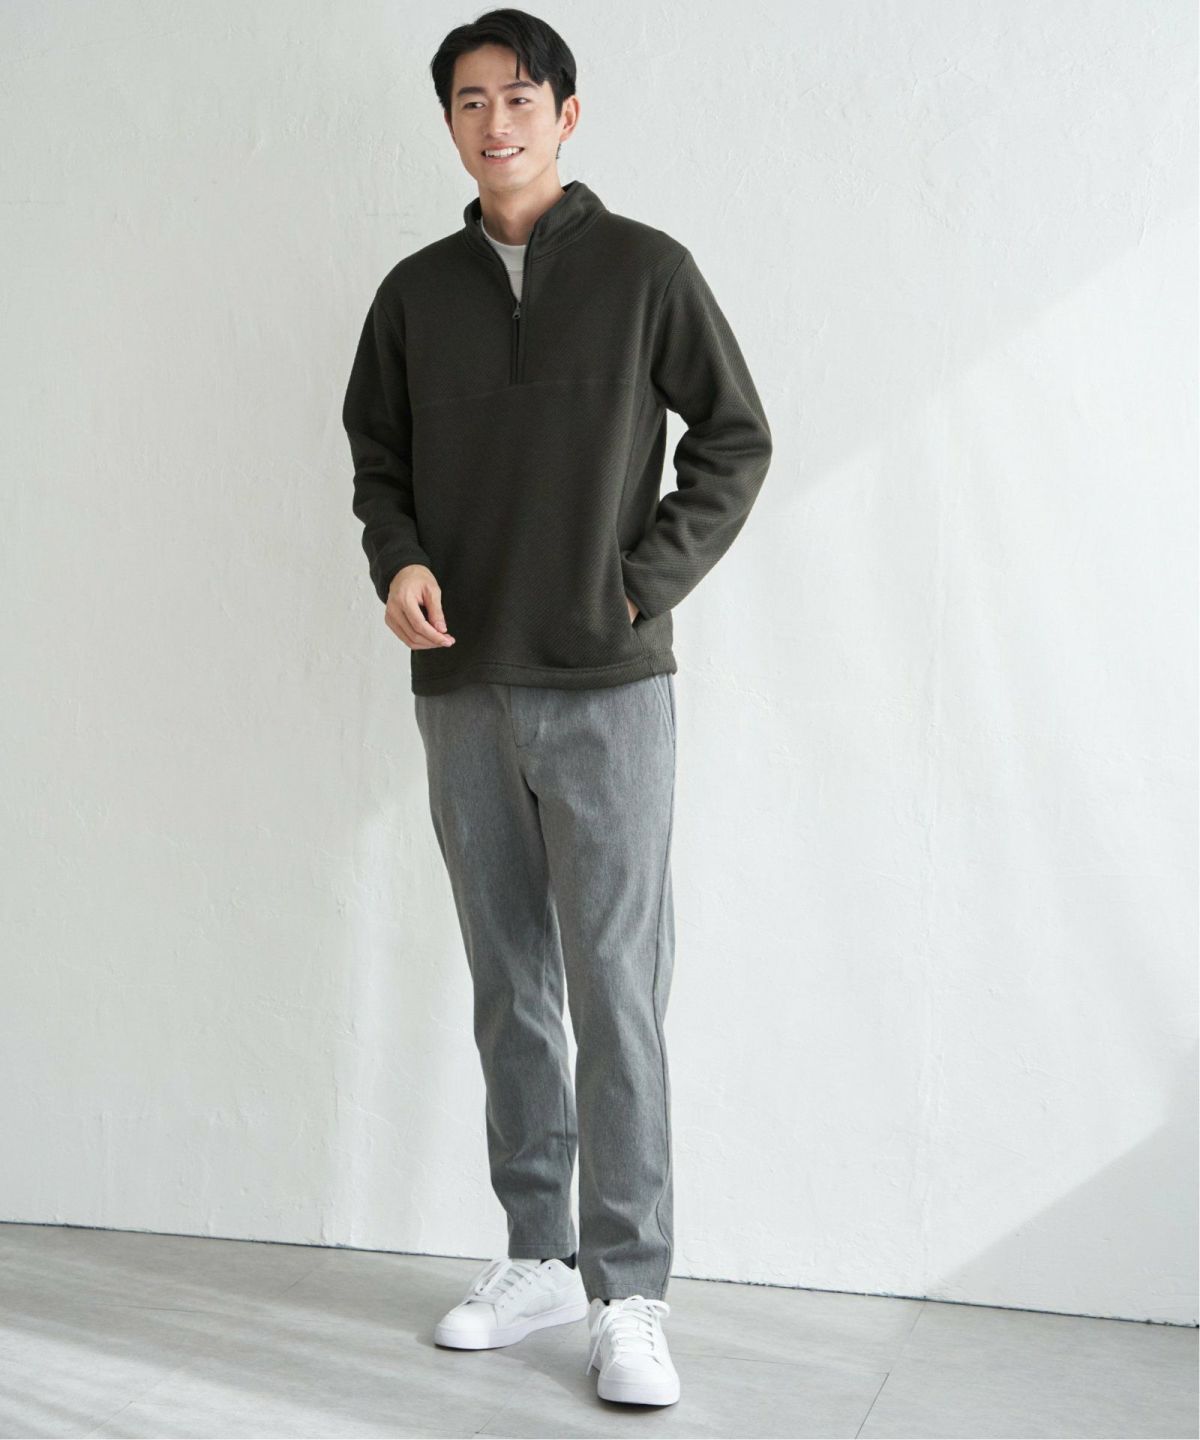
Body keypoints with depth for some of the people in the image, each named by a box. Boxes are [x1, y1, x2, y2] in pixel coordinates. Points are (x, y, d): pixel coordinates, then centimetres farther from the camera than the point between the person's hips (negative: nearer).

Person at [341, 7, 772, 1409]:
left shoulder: (644, 268, 1)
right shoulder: (418, 290, 11)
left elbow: (736, 438, 3)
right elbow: (375, 449, 18)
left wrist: (647, 582, -6)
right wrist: (397, 559, -1)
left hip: (607, 687, -4)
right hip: (461, 688, 4)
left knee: (616, 991, -5)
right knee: (509, 990, 10)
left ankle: (628, 1296, 1)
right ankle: (538, 1256, 21)